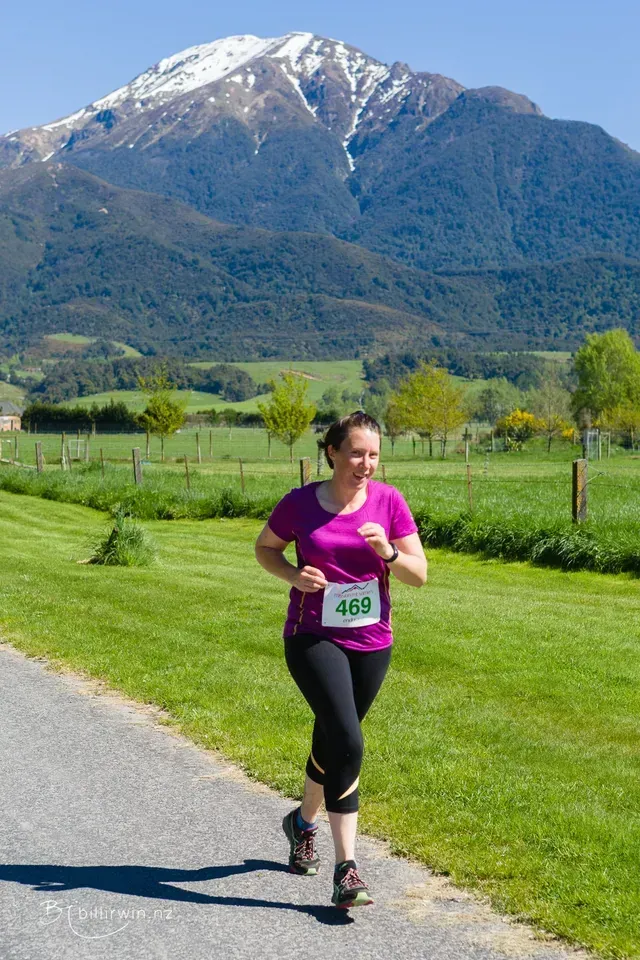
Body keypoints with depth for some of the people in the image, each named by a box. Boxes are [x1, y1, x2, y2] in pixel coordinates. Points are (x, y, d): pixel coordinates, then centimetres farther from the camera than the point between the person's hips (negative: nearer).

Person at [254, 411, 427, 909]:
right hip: (313, 638, -3)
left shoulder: (389, 501, -4)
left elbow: (419, 574, -1)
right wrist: (293, 574, -10)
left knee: (332, 742, 18)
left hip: (372, 642, 3)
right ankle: (347, 868, -13)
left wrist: (388, 552, -21)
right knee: (347, 743, -19)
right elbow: (264, 548, 10)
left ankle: (303, 821, 47)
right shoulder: (299, 504, -8)